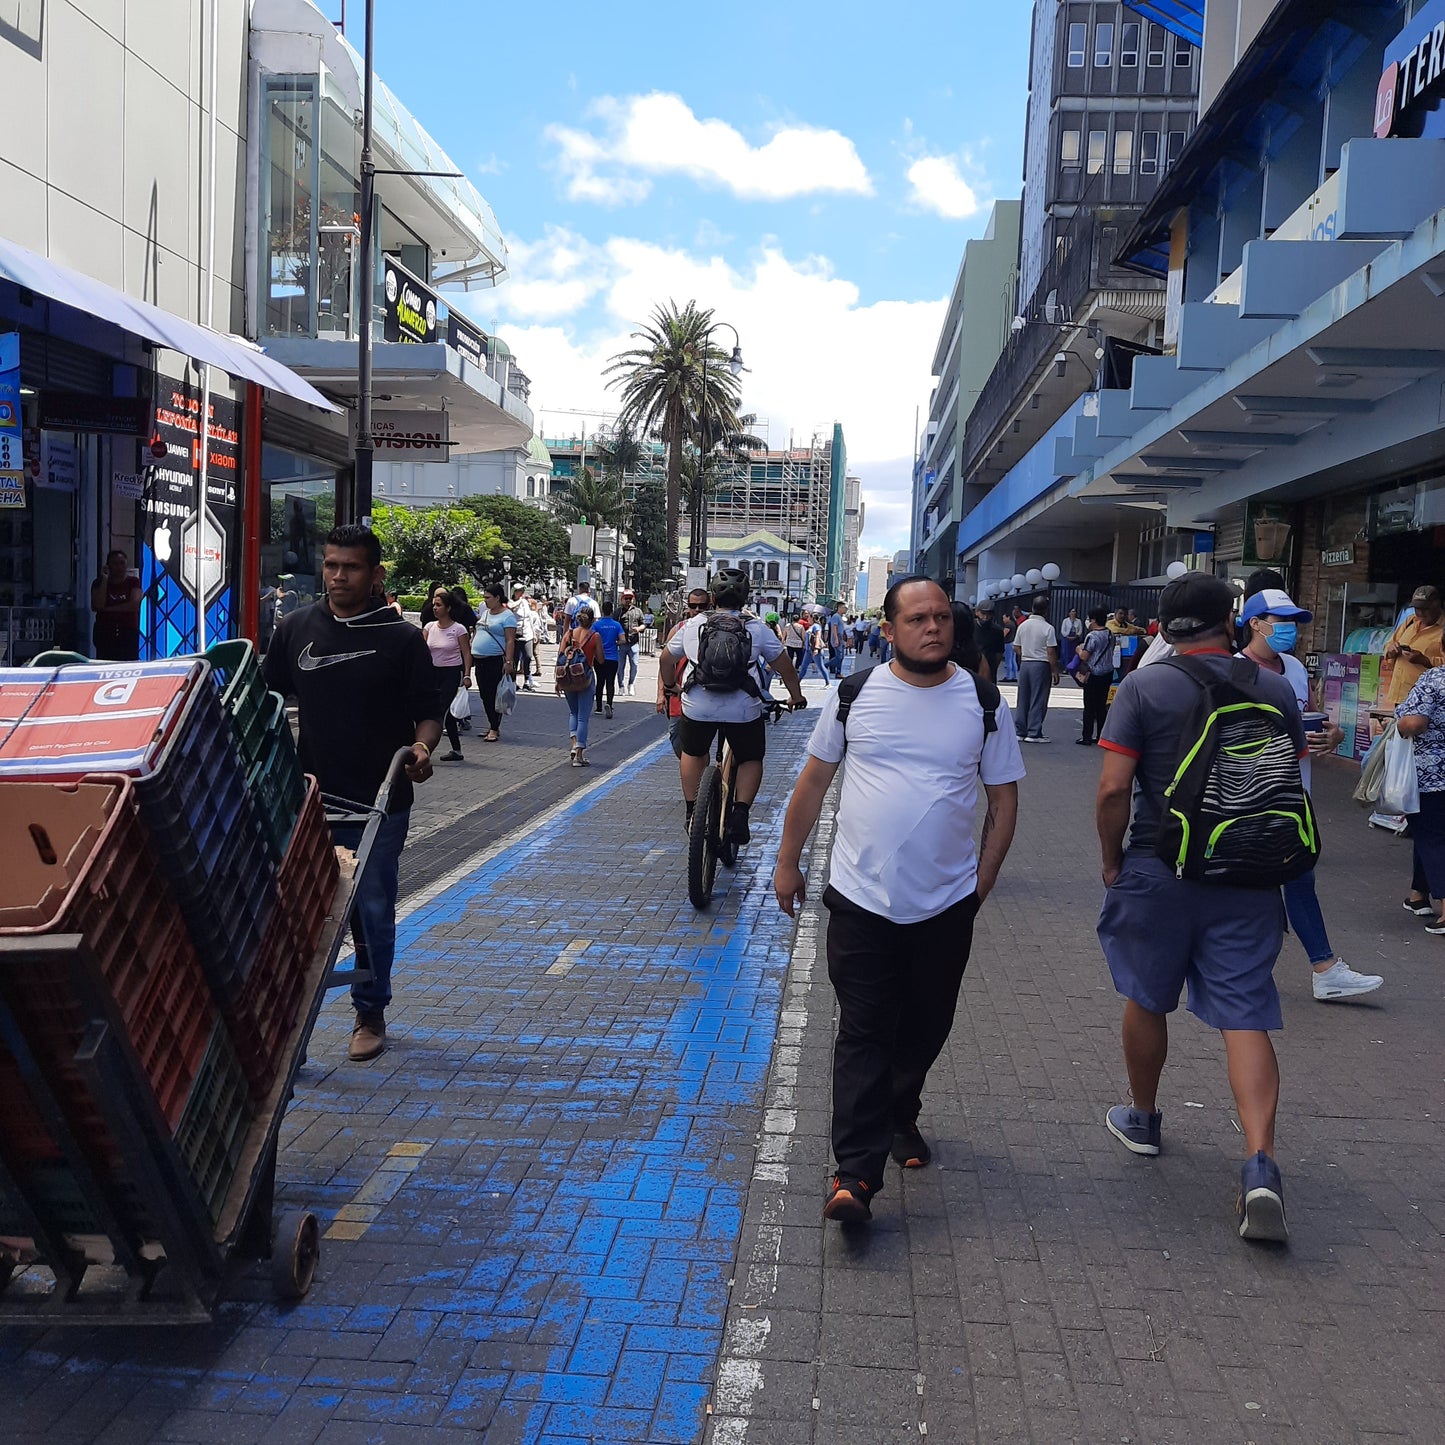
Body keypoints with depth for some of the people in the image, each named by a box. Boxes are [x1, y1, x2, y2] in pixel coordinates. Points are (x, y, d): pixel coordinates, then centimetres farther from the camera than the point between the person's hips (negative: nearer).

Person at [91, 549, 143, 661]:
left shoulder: (134, 582, 9)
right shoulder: (99, 583, 11)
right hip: (105, 633, 1)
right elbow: (97, 605, -6)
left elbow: (134, 604, -7)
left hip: (128, 632, -1)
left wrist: (109, 609, -6)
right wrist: (104, 580, -4)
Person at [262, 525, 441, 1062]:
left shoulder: (402, 638, -3)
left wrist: (422, 748, -20)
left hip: (379, 801, -2)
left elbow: (429, 712, 0)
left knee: (373, 912, 6)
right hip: (309, 796, 2)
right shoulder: (296, 629, 6)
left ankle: (370, 1013, 22)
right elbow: (268, 697, 16)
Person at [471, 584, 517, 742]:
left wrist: (508, 661, -22)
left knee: (494, 695, -6)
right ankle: (494, 727, 19)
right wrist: (472, 655, 19)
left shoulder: (507, 616, -9)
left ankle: (494, 729, -1)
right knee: (485, 695, 11)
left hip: (496, 661, -8)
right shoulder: (485, 612, 16)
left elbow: (510, 641, -14)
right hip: (480, 660, 8)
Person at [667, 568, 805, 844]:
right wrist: (796, 697, 26)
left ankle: (691, 811, 27)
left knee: (693, 753, 27)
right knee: (751, 759, 19)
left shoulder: (693, 625, 10)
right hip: (743, 709, -1)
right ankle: (740, 812, 0)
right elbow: (784, 667, 11)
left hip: (697, 707, 2)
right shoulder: (758, 629, 5)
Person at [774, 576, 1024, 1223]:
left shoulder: (983, 703, -1)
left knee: (925, 1026, 16)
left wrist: (982, 880, 1)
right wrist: (788, 861, 8)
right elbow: (813, 781, 7)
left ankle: (899, 1116, 41)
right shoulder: (855, 694, -2)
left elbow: (1004, 799, 6)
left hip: (946, 903, 2)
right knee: (863, 1032, -3)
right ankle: (855, 1172, -3)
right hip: (860, 897, -1)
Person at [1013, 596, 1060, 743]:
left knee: (1023, 699, 11)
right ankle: (1034, 733, -1)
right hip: (1041, 665, -5)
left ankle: (1020, 731, 14)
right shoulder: (1048, 628, -11)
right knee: (1038, 700, 0)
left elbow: (1017, 648, 9)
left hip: (1024, 663, 5)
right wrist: (1055, 672, -6)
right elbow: (1051, 653, -12)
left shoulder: (1023, 625, 4)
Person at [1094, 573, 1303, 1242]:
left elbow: (1114, 788, -14)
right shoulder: (1275, 689, 1)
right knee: (1246, 1018, 2)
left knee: (1146, 1000, 18)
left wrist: (1112, 861, 0)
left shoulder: (1144, 687, -9)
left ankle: (1143, 1118, 35)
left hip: (1159, 873, -2)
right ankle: (1260, 1162, -11)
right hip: (1250, 879, 2)